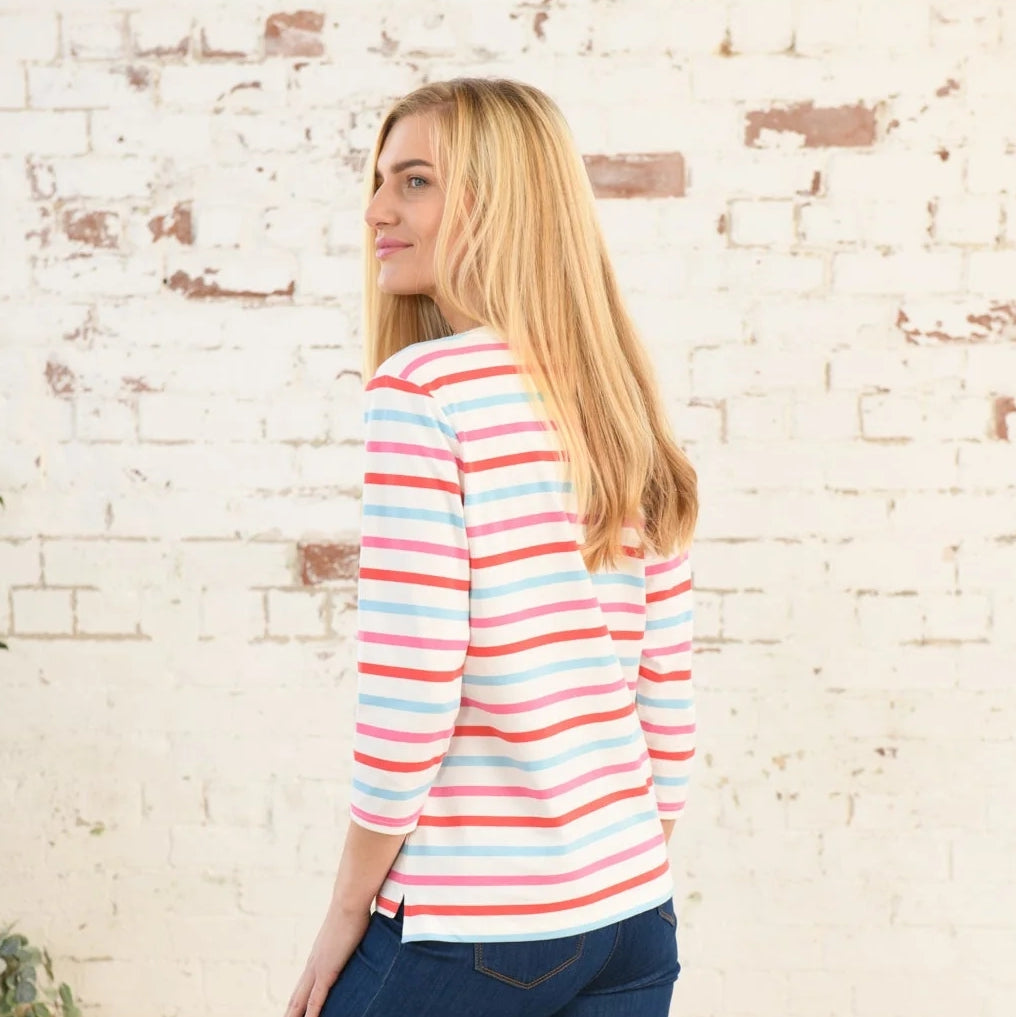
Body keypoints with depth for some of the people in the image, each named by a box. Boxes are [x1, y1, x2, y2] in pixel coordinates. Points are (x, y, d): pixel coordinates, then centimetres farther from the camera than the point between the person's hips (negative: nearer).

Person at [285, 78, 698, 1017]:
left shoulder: (424, 386, -12)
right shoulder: (626, 411, 7)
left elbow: (409, 692, -16)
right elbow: (669, 699, 10)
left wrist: (348, 911, -6)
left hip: (467, 933, -6)